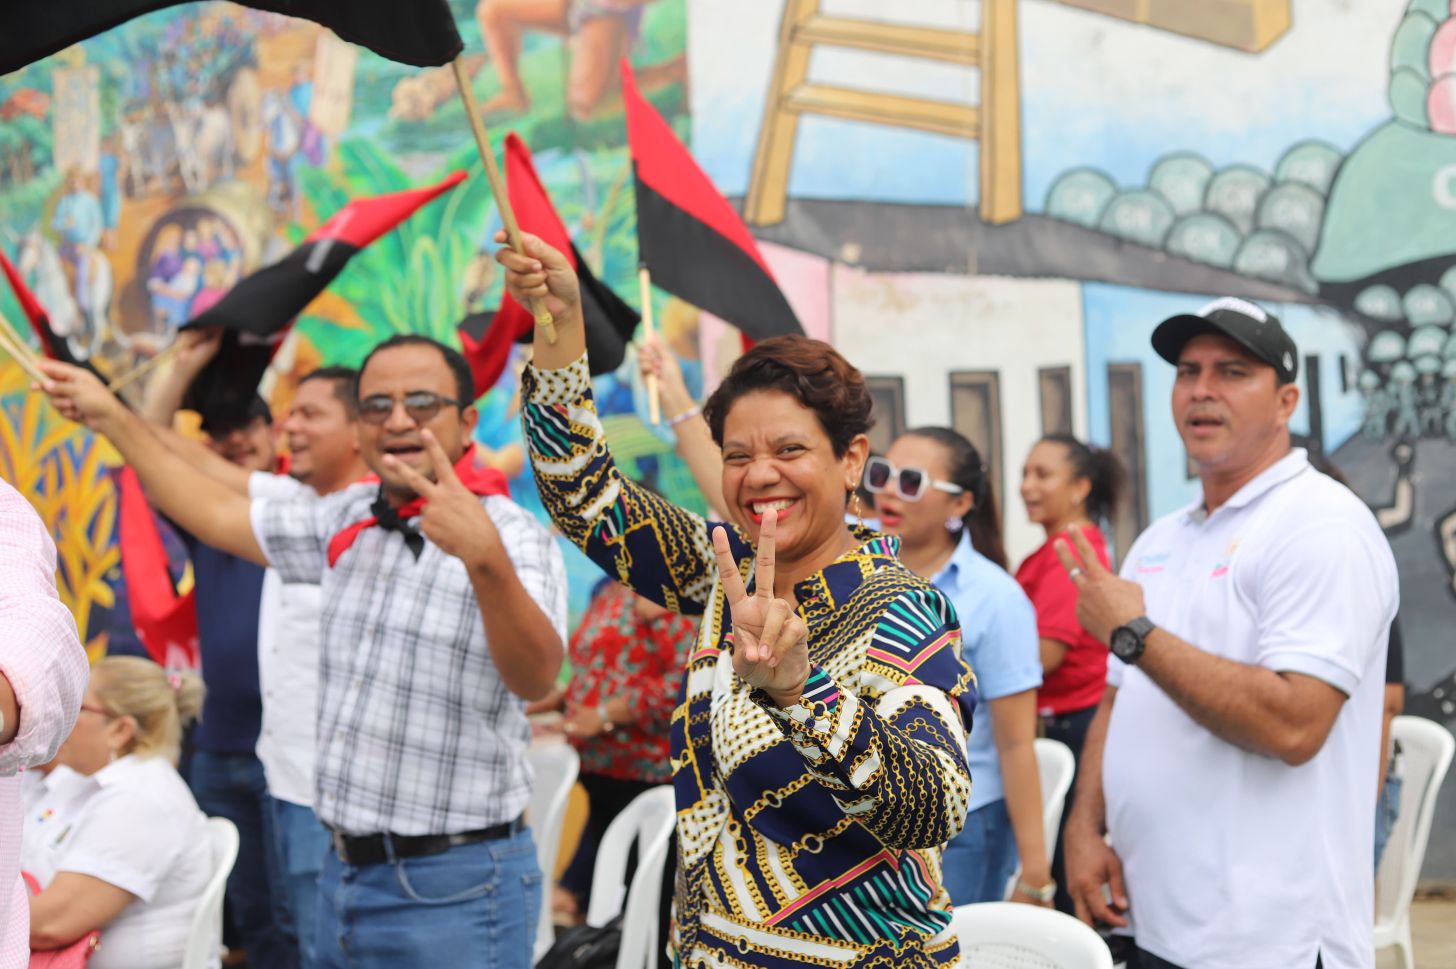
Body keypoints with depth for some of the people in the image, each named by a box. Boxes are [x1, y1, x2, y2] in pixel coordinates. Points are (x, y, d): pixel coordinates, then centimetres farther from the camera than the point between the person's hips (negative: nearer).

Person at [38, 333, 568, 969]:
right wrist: (110, 417, 26)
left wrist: (486, 559, -47)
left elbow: (536, 678, -30)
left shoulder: (513, 536, -13)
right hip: (345, 874, 7)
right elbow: (218, 514, 24)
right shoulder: (349, 521, 10)